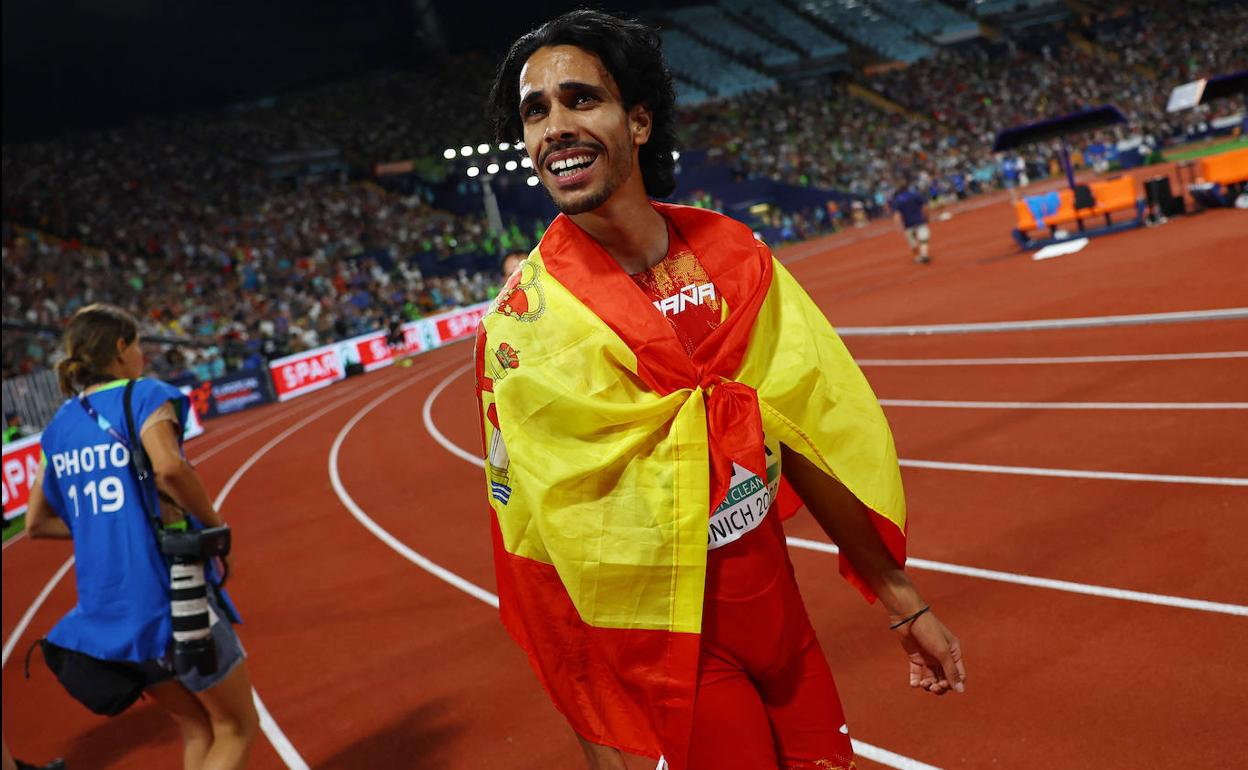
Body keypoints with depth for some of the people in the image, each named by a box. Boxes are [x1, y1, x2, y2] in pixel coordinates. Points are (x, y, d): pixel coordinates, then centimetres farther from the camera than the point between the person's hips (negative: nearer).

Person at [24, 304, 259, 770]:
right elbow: (170, 467, -25)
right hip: (168, 592, -7)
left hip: (104, 608, 7)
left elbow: (36, 523, 19)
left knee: (196, 730, 19)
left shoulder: (58, 427, 14)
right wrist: (215, 525, -11)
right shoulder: (144, 396, -6)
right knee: (236, 731, 7)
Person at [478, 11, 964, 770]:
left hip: (782, 619, 4)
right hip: (665, 668, -4)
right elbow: (546, 565, -12)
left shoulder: (732, 253, -4)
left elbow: (810, 435, 2)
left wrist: (902, 602, 6)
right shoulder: (523, 328, -14)